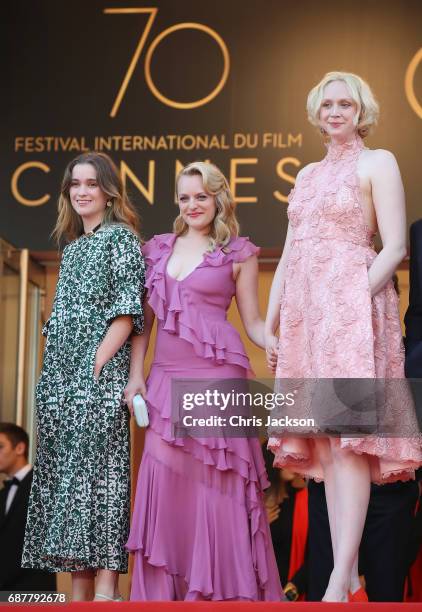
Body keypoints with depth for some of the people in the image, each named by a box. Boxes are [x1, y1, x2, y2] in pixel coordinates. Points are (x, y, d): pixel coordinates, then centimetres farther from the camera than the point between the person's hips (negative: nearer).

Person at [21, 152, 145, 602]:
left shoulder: (120, 237, -1)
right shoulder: (72, 246, 21)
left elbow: (126, 311, -9)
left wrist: (96, 366, -15)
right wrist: (52, 377, 11)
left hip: (99, 377, -8)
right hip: (60, 377, 8)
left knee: (98, 466, -12)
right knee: (63, 472, 4)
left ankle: (106, 588, -13)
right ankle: (78, 590, 7)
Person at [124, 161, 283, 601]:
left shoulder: (238, 253, 5)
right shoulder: (158, 249, 15)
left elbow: (252, 322, 6)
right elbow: (144, 317, 15)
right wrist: (136, 374, 6)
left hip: (215, 374, -4)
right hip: (166, 377, 4)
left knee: (215, 481, -3)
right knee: (163, 477, 0)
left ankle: (221, 588, 5)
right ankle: (162, 591, 7)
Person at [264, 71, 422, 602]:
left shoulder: (377, 163, 2)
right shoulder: (307, 174, 22)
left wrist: (361, 296, -18)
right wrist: (269, 324, 14)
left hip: (352, 307, -7)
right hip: (305, 313, 7)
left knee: (348, 435, -15)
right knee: (325, 442, 1)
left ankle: (340, 580, -20)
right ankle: (352, 578, 3)